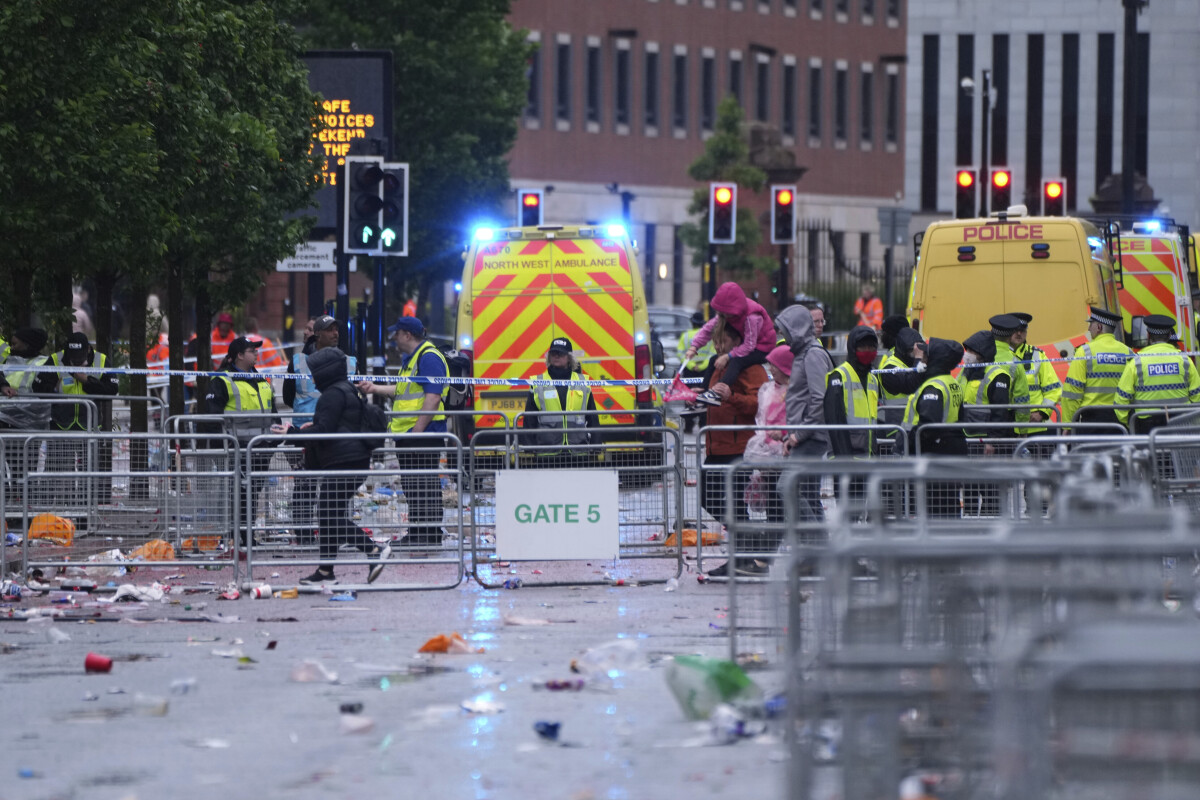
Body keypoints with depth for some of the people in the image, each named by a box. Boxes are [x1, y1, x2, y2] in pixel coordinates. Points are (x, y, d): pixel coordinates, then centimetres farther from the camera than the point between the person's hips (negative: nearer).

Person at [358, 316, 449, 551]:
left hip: (423, 434, -11)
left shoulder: (429, 357, -14)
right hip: (408, 434, 11)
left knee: (425, 485, -7)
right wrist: (375, 388, 33)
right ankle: (416, 533, 20)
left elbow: (433, 397, -21)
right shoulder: (410, 358, 19)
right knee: (412, 485, 14)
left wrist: (417, 429, -24)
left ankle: (430, 536, -5)